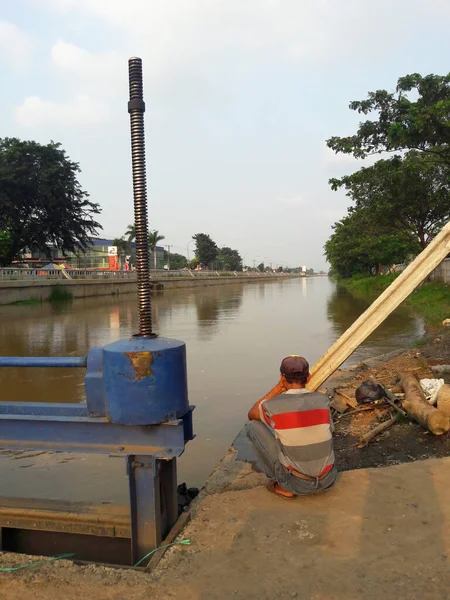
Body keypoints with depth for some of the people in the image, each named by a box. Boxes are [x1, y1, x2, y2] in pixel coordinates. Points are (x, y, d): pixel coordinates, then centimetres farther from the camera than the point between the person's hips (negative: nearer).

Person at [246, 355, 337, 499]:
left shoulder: (272, 406, -14)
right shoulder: (323, 399, -4)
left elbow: (251, 415, 10)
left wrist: (277, 388, 3)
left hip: (296, 484, -4)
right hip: (328, 480, 5)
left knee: (253, 426, 6)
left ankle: (284, 486, 10)